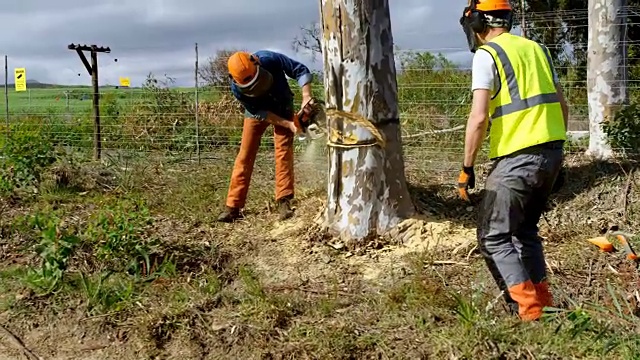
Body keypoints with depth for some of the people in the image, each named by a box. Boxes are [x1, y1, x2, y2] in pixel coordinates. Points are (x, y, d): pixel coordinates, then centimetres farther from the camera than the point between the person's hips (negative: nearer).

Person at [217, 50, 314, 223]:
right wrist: (288, 124, -30)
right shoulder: (237, 88, -31)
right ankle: (232, 207, 0)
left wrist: (306, 97, -37)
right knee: (245, 155, -3)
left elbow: (301, 70, -24)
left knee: (283, 150, -12)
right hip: (257, 112, 0)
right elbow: (260, 113, -25)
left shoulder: (270, 59, -34)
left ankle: (284, 202, -10)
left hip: (282, 106, 0)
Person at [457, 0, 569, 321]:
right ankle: (543, 303, 21)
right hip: (551, 152, 8)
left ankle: (530, 311, -4)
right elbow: (562, 106, 18)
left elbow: (479, 118, -14)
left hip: (517, 159, -8)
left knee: (493, 238, 2)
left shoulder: (486, 54, -6)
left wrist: (467, 168, -6)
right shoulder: (536, 49, 16)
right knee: (525, 229, 22)